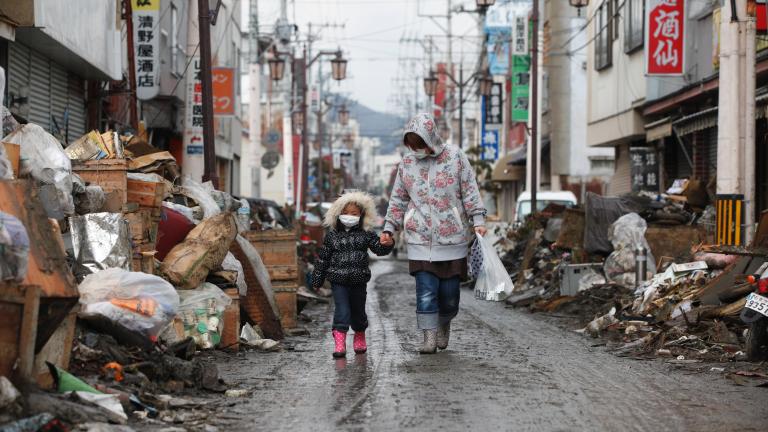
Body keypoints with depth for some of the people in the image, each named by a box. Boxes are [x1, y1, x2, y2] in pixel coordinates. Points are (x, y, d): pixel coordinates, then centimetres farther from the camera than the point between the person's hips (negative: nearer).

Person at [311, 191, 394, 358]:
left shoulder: (366, 235, 3)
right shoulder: (332, 236, 2)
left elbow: (379, 249, -2)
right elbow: (323, 259, 5)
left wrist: (386, 244, -25)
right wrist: (317, 280, 5)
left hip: (359, 281, 2)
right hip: (338, 281, -2)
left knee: (358, 310, 13)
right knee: (342, 310, -10)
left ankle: (360, 338, 34)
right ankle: (339, 342, -12)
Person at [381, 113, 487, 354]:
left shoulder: (455, 157, -1)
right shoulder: (407, 162, 5)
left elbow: (470, 192, 0)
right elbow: (398, 199, 13)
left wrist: (478, 221, -8)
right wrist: (389, 228, 9)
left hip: (452, 238, -1)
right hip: (420, 240, 1)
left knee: (449, 291, 5)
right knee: (426, 291, -8)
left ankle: (444, 324, 32)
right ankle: (429, 338, -5)